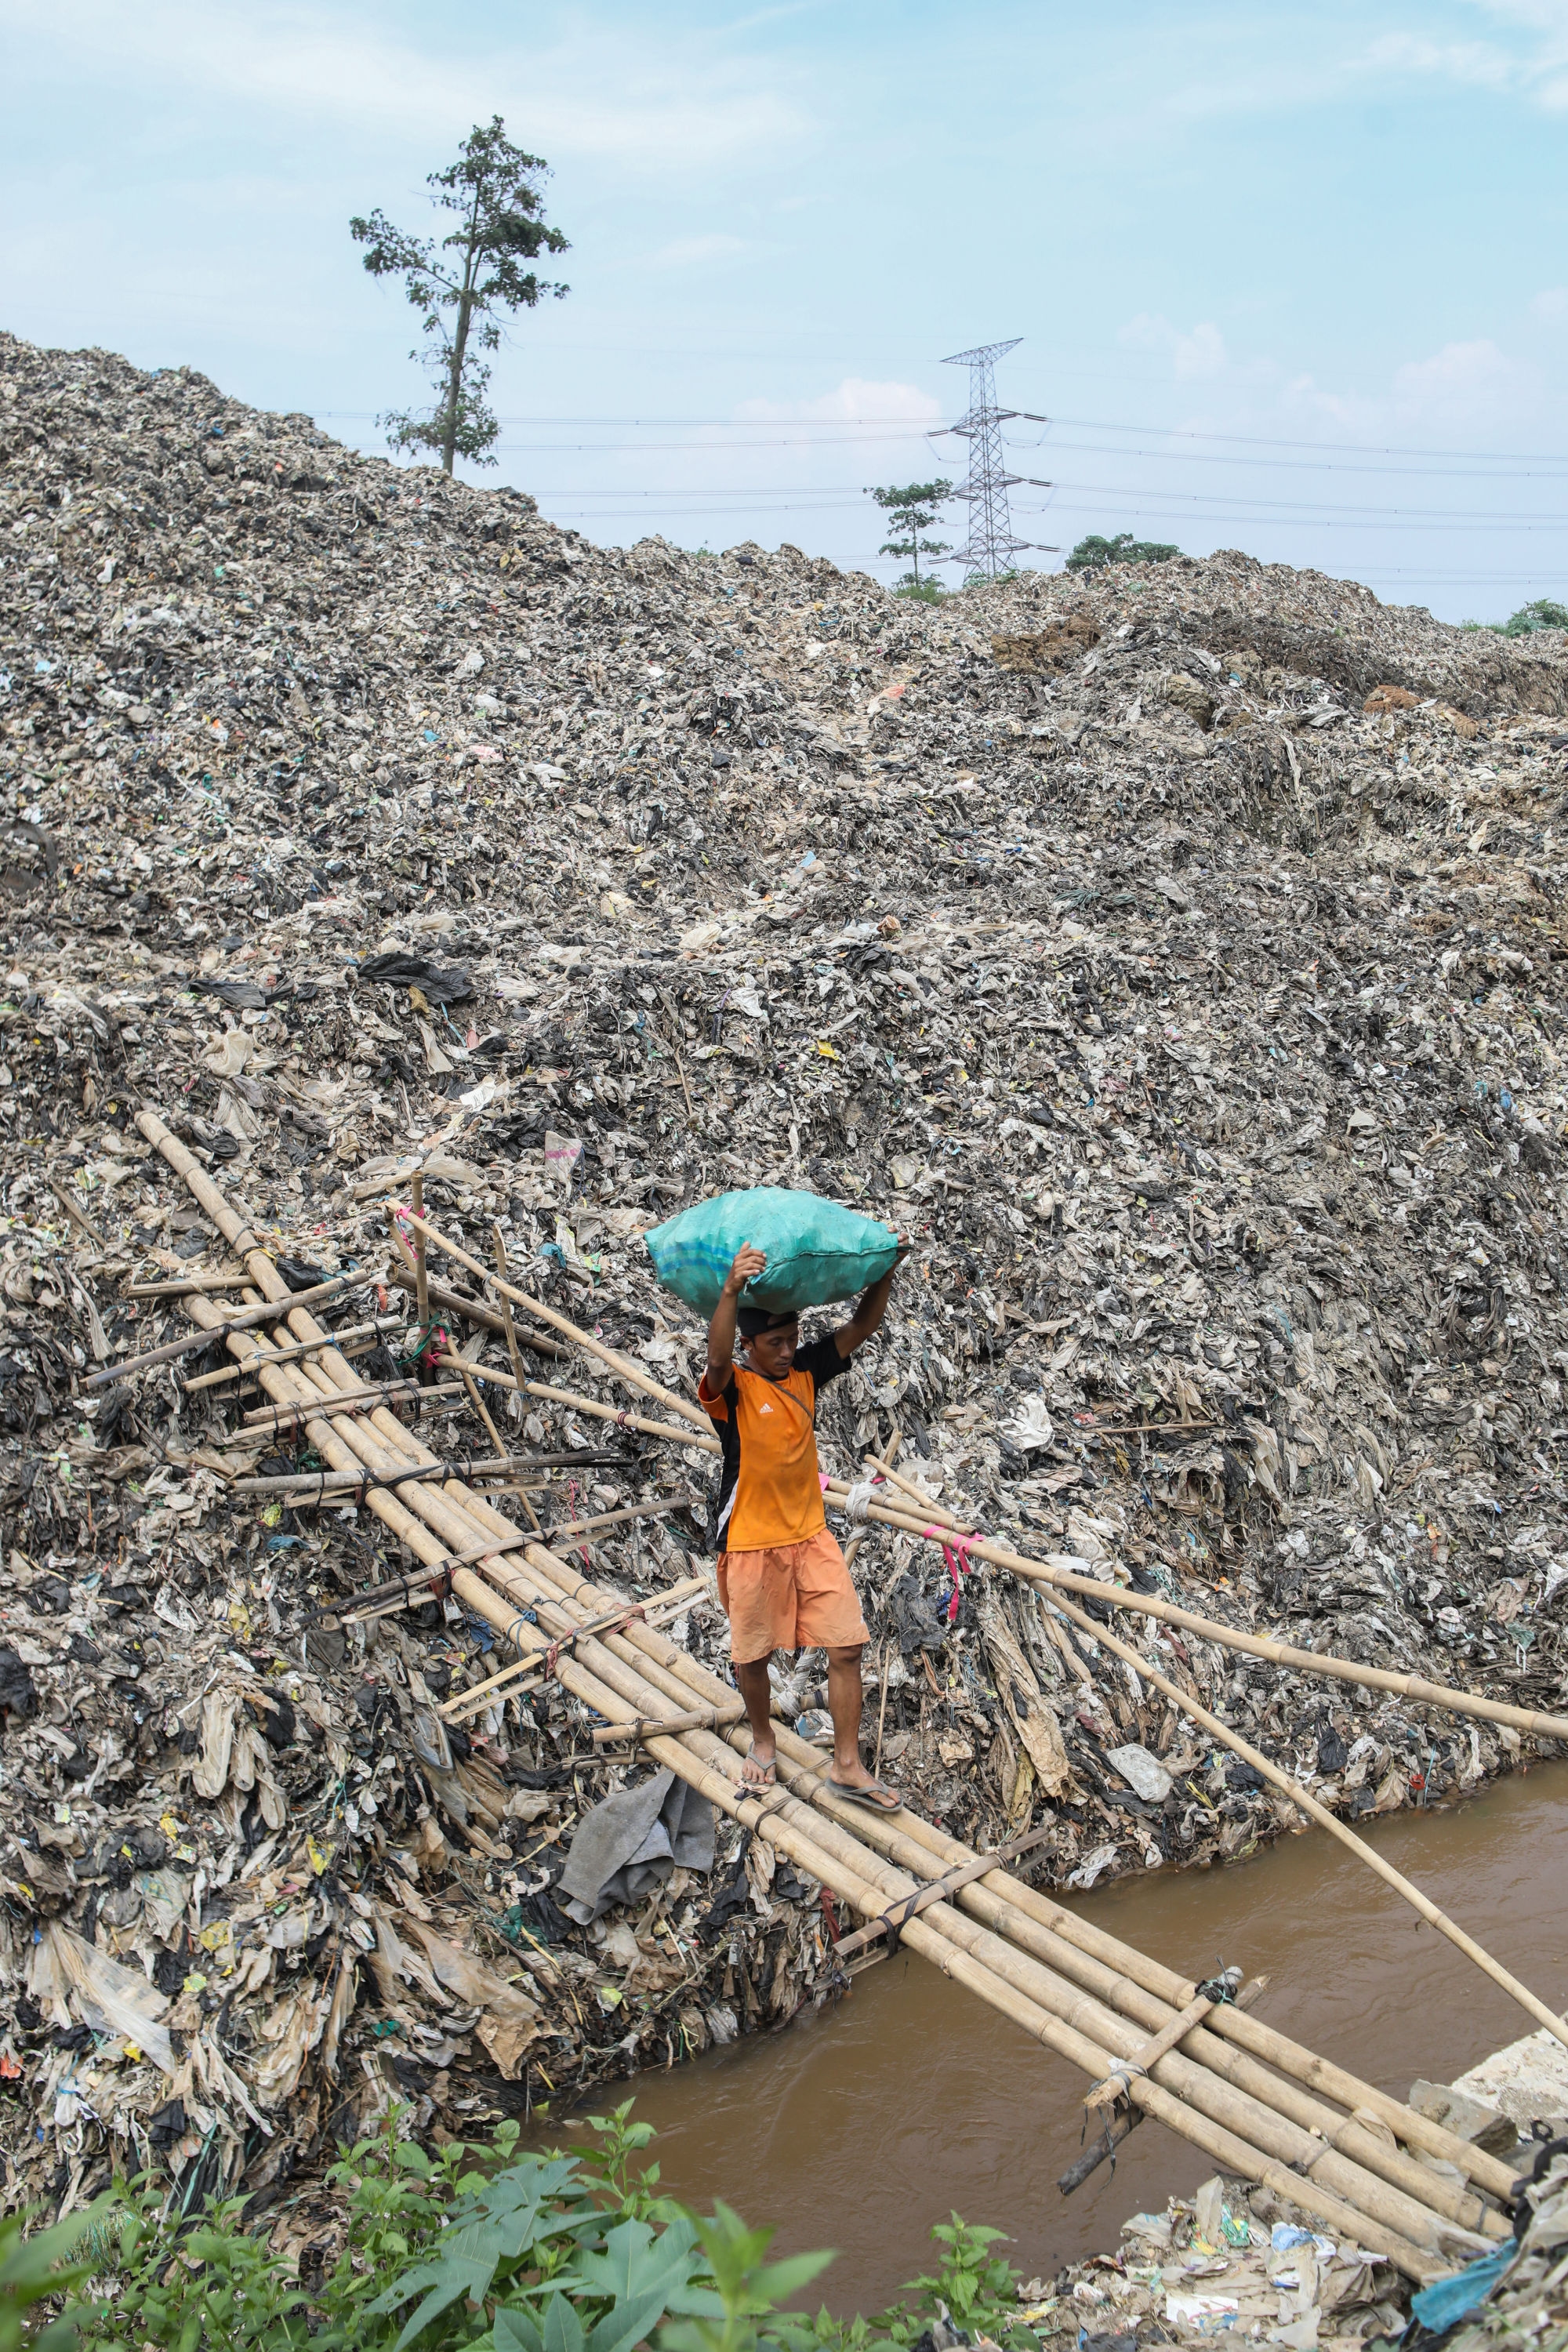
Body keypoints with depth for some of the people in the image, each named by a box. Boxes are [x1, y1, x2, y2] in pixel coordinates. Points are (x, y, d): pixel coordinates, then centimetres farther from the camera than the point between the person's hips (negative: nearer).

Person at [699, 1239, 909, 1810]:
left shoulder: (805, 1372, 1)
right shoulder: (732, 1387, -15)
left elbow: (861, 1328, -1)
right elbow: (717, 1359, -39)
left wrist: (886, 1271, -16)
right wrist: (730, 1290, -55)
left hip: (811, 1536, 4)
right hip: (751, 1543, -4)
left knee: (846, 1646, -1)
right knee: (753, 1655, 11)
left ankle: (847, 1766, 9)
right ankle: (763, 1741, 38)